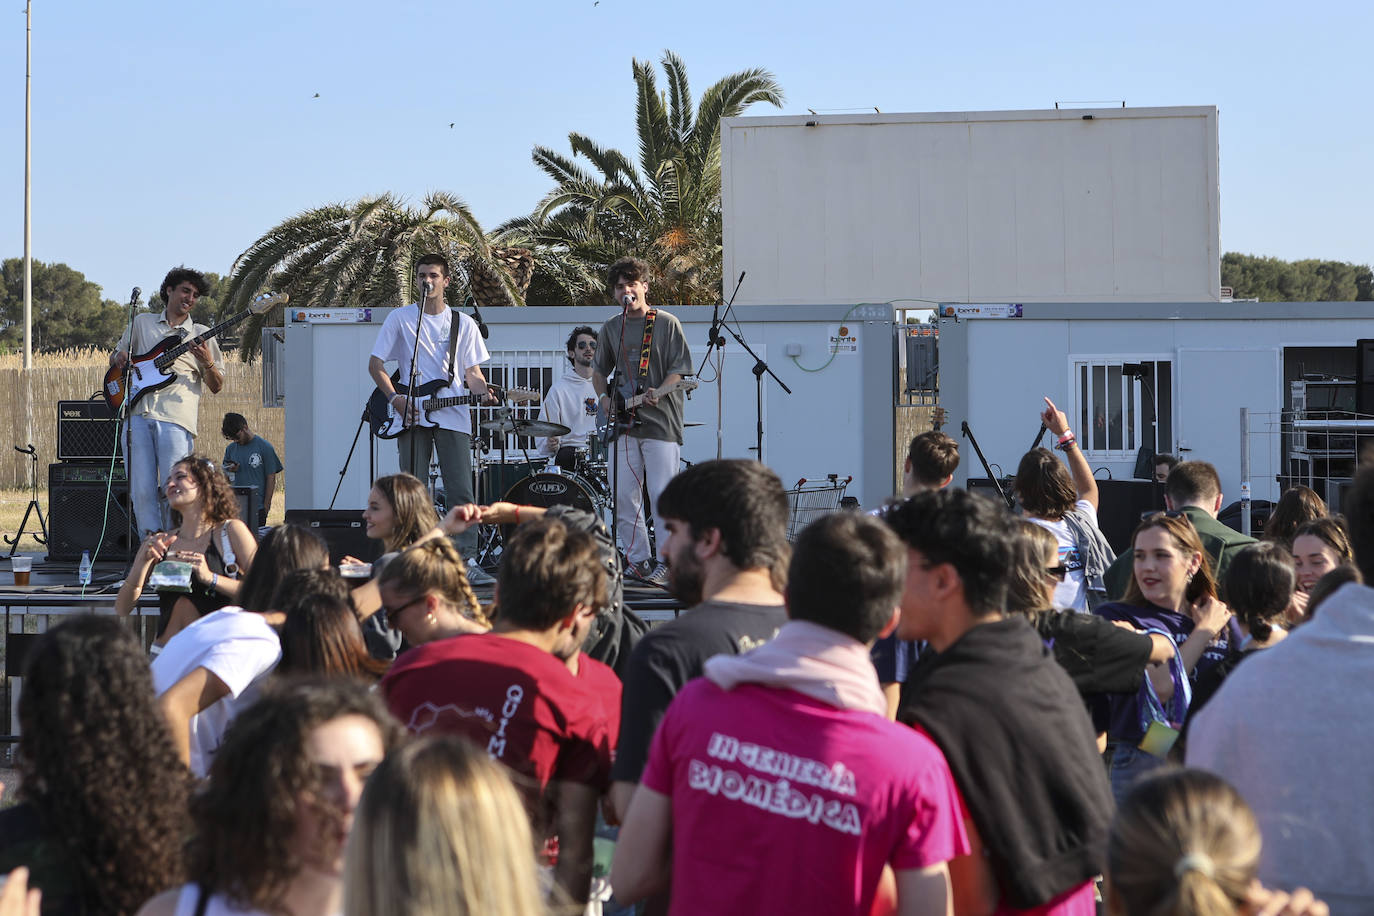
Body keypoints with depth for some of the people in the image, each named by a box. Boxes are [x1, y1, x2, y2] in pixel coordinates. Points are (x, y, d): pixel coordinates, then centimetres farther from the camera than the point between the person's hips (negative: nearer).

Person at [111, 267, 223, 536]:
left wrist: (208, 363, -6)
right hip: (137, 414, 2)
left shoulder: (201, 334, 17)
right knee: (141, 491, -5)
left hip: (176, 416, -2)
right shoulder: (142, 322, 22)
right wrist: (119, 358, 5)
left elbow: (216, 386, 15)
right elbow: (115, 357, 29)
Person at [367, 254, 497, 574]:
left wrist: (484, 393, -10)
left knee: (461, 493, -6)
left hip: (453, 416, 1)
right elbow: (375, 364, 7)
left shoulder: (463, 323, 12)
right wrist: (395, 397, -8)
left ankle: (467, 559, -7)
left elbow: (472, 371, 12)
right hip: (411, 415, -1)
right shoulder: (400, 318, 7)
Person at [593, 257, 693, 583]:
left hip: (660, 422, -5)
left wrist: (657, 392, -19)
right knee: (623, 498, 2)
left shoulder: (666, 323, 1)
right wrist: (603, 397, 8)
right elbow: (599, 369, 26)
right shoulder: (611, 329, 14)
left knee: (662, 496, -10)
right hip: (624, 424, 5)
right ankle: (639, 561, 11)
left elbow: (679, 368, -3)